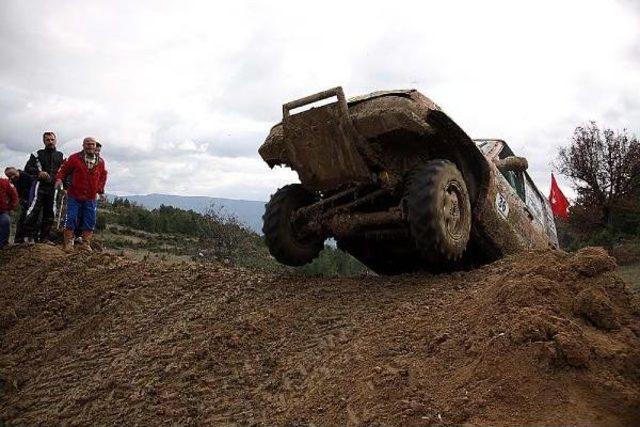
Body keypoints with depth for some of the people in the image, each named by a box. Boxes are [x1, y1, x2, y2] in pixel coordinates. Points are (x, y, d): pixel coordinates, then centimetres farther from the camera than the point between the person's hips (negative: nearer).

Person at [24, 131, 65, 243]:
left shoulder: (61, 156, 14)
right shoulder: (37, 154, 8)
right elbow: (27, 168, 5)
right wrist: (39, 172, -12)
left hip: (54, 187, 3)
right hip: (40, 185, -3)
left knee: (49, 213, 5)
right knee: (34, 209, -14)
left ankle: (45, 237, 11)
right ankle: (30, 235, -11)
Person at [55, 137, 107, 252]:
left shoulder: (100, 162, 6)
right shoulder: (74, 158, -2)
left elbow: (103, 176, 18)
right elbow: (64, 170, 5)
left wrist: (101, 191, 13)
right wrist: (59, 179, -13)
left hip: (90, 198, 3)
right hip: (74, 196, -3)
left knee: (90, 221, 4)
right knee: (71, 219, -3)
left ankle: (86, 244, 14)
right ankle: (68, 243, 7)